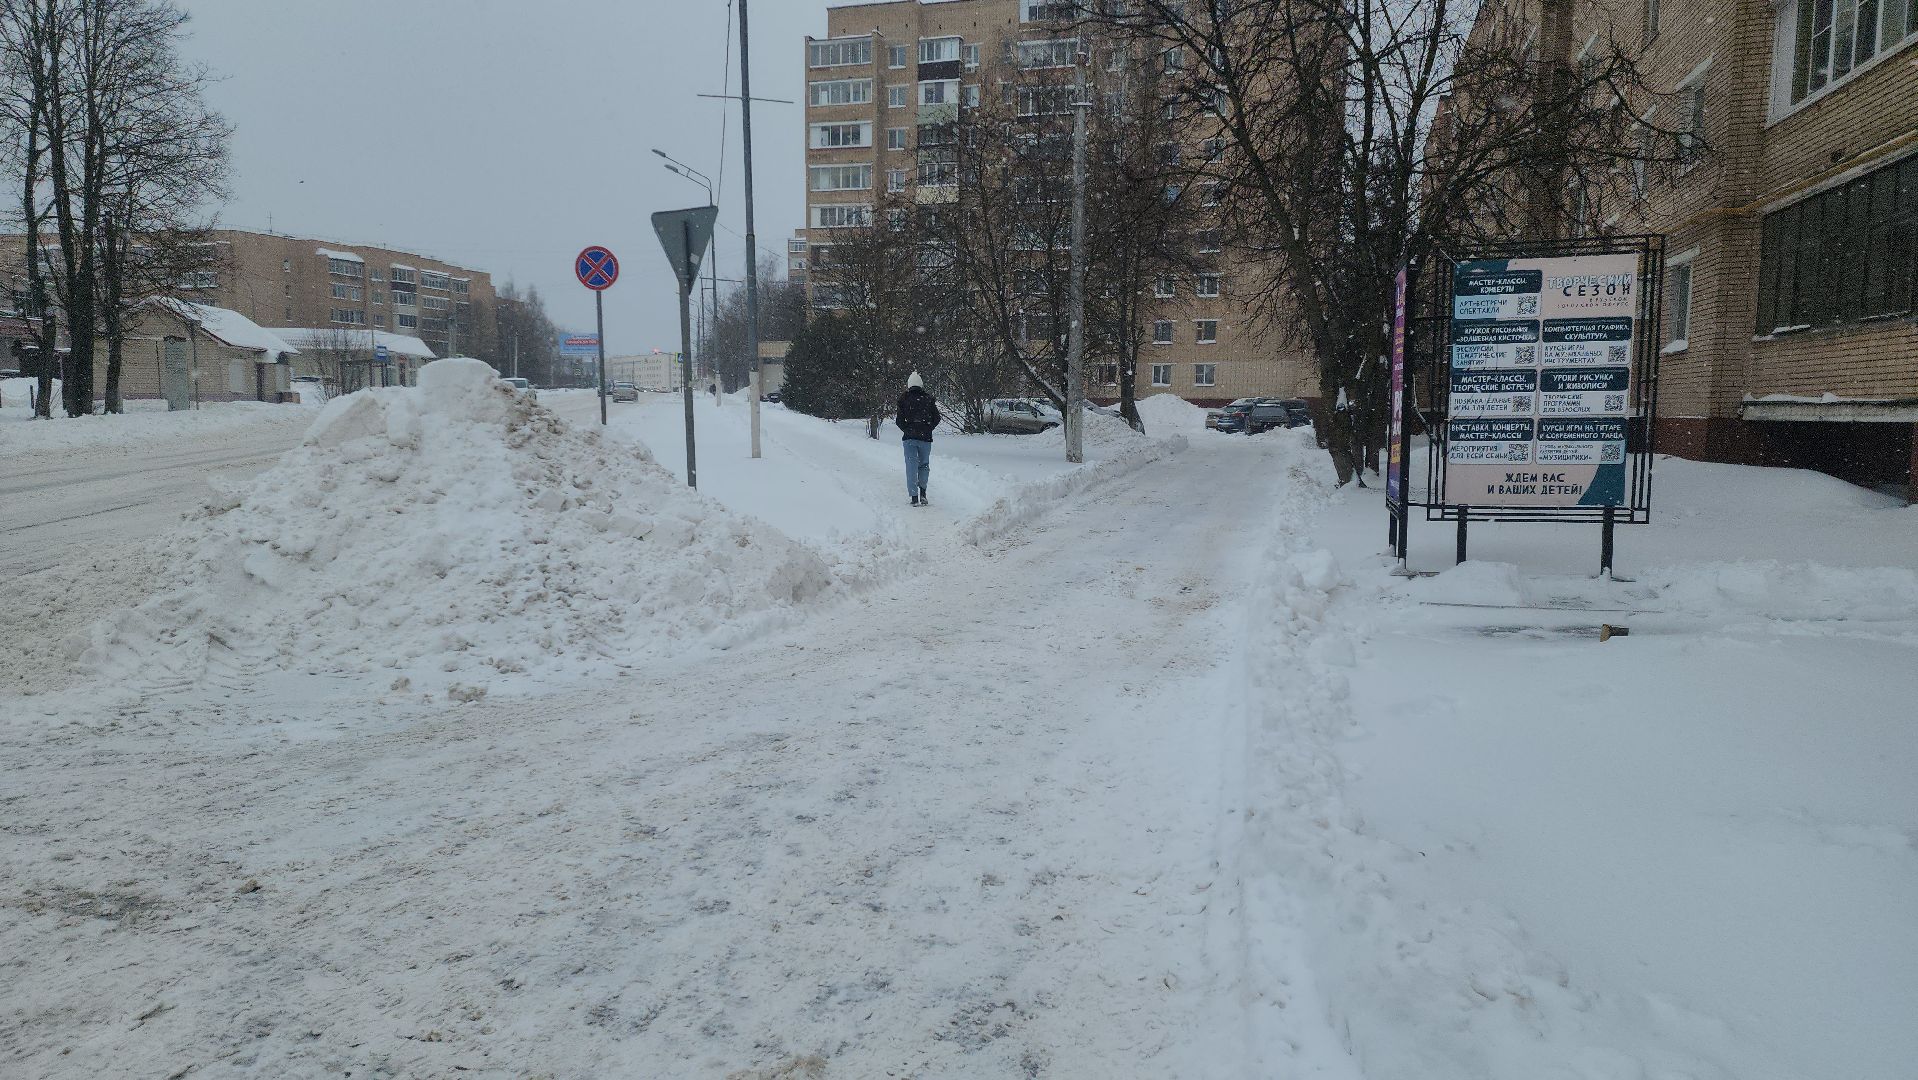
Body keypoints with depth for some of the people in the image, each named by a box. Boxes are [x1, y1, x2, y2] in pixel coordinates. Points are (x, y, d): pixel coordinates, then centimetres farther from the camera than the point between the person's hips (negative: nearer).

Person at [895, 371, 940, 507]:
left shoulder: (904, 399, -2)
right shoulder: (928, 399, 2)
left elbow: (899, 419, -2)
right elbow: (936, 418, 4)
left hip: (909, 438, -1)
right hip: (925, 438, 1)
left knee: (911, 466, 3)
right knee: (924, 464, 16)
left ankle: (914, 497, -2)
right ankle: (923, 493, 3)